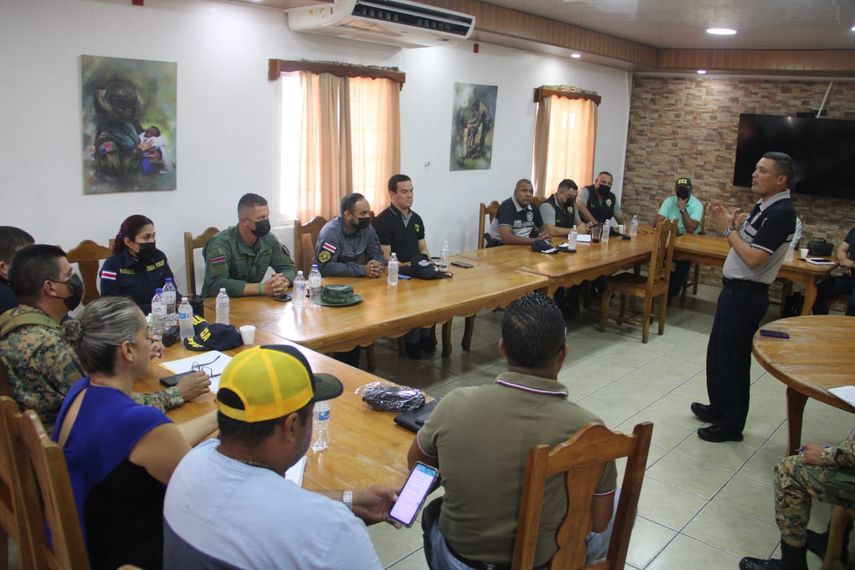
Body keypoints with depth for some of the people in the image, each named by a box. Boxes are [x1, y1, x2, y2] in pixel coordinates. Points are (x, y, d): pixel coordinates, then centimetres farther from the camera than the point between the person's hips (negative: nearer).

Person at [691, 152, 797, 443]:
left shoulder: (782, 212, -19)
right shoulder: (765, 206, 10)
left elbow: (753, 259, -25)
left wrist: (728, 229, -16)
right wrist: (730, 223, -2)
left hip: (746, 295, -10)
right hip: (735, 289, 10)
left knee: (733, 359, 1)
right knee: (717, 351, 20)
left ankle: (731, 425, 16)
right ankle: (718, 408, 37)